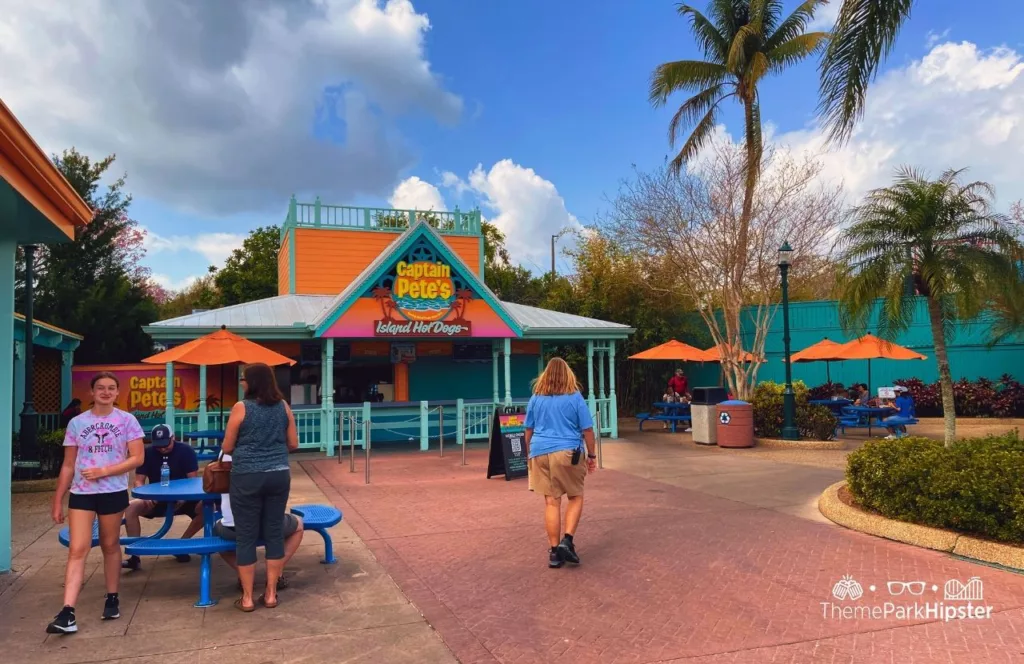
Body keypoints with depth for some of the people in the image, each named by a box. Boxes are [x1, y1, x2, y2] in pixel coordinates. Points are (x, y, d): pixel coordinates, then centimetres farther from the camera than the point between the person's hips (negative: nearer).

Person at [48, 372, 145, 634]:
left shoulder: (127, 420, -2)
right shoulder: (76, 423, 3)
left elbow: (137, 459, -6)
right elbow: (68, 466, 6)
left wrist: (104, 471, -16)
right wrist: (57, 501, 5)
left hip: (113, 493, -1)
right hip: (81, 494, 1)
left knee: (110, 546, 11)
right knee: (77, 549, -7)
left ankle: (112, 599, 26)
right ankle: (67, 613, -9)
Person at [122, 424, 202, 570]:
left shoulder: (186, 451, -9)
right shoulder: (147, 453, -2)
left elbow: (193, 480, -13)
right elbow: (139, 480, -6)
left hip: (183, 499, -2)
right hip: (156, 500, 2)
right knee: (131, 508, -26)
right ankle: (135, 555, -23)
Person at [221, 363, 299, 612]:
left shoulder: (241, 408, -8)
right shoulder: (283, 407, 3)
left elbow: (227, 447, -2)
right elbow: (293, 444, 8)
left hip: (247, 477, -3)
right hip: (278, 475, 4)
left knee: (246, 536, 6)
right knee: (274, 533, 10)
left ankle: (247, 598, 14)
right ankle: (270, 594, 18)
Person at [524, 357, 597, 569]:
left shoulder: (536, 398, 9)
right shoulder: (575, 397, 0)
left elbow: (529, 430, 14)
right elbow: (587, 429, 0)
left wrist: (529, 455, 24)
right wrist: (591, 455, 9)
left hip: (540, 453, 3)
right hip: (568, 453, -3)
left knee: (551, 502, 6)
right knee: (576, 497, 13)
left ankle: (554, 551, 8)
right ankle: (567, 540, -3)